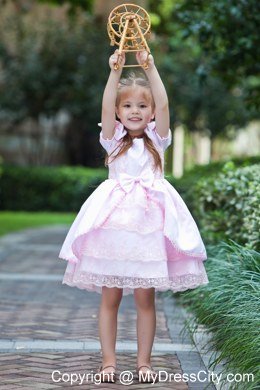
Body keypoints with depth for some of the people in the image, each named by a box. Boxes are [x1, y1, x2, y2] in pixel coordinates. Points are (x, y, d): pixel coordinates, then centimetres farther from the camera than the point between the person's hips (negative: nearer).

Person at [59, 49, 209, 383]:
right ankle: (108, 361, 10)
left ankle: (144, 361, 12)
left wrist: (150, 68, -13)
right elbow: (106, 107, -8)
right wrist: (115, 72, -17)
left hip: (148, 223, 0)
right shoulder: (113, 139, 9)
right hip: (113, 220, 0)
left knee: (145, 298, 3)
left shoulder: (157, 139, 8)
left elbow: (163, 105, -6)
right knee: (109, 297, 3)